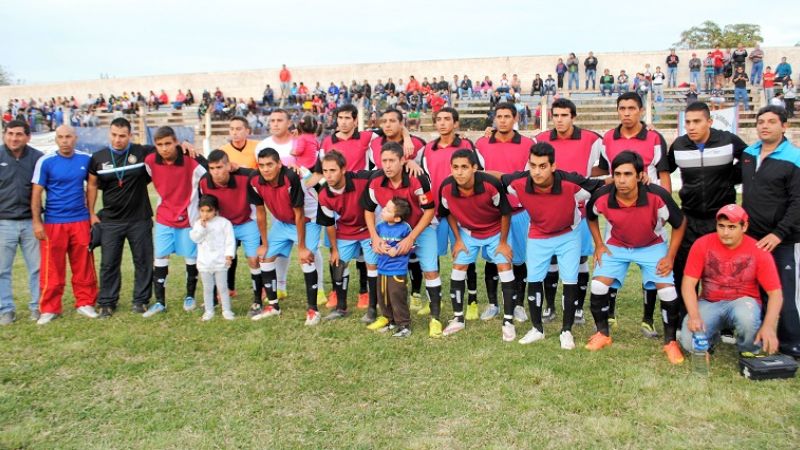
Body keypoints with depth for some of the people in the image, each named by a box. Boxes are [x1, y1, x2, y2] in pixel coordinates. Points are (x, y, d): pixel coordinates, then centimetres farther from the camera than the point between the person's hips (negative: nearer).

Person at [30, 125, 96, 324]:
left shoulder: (86, 159, 4)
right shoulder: (45, 162, -4)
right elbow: (37, 193, -3)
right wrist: (37, 222, -8)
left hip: (81, 221, 2)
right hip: (53, 223, -2)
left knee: (83, 266, 6)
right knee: (52, 269, 2)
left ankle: (85, 303, 18)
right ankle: (49, 309, 12)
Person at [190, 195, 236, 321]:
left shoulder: (224, 222, -5)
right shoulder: (198, 223, 5)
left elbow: (230, 240, -6)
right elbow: (195, 238, -8)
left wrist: (229, 255, -13)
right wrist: (202, 226, -18)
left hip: (220, 262, -3)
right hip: (204, 263, 3)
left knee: (222, 287, 5)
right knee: (207, 288, 12)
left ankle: (226, 310, 14)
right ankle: (209, 310, 21)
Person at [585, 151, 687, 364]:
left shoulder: (658, 196, -31)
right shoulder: (602, 197, -26)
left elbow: (680, 223, -12)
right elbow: (591, 217, 1)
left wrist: (670, 256, -14)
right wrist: (599, 244, -4)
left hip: (652, 246, -1)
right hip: (615, 246, 1)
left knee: (667, 290, -14)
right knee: (598, 286, -12)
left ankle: (670, 342, 9)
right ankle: (603, 334, 13)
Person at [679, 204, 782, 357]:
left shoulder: (759, 252, -10)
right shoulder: (702, 244, -9)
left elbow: (775, 293, -10)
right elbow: (689, 283, -10)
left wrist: (769, 326, -26)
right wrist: (694, 316, -25)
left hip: (743, 302, -1)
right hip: (709, 303, 1)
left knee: (746, 316, -38)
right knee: (688, 342, -23)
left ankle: (749, 353, -3)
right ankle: (712, 335, 15)